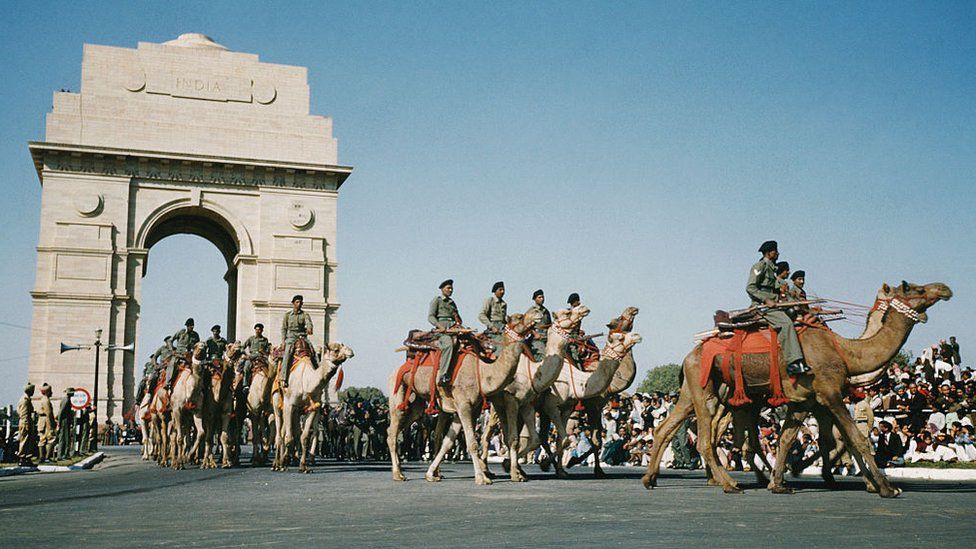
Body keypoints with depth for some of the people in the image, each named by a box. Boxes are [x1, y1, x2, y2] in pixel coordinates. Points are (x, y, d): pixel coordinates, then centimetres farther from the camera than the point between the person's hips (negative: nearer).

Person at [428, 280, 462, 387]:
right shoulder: (436, 300, 9)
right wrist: (440, 326, -17)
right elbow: (430, 317, -2)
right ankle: (442, 376, -41)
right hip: (441, 328, -7)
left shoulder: (452, 303, 28)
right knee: (448, 344, -37)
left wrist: (458, 322, 7)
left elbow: (458, 318, 31)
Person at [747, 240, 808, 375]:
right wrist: (766, 300, -18)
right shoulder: (760, 266, -4)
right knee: (785, 323, -28)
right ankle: (793, 362, -35)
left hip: (770, 303, 10)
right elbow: (750, 288, -14)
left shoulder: (770, 268, 25)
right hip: (761, 305, -10)